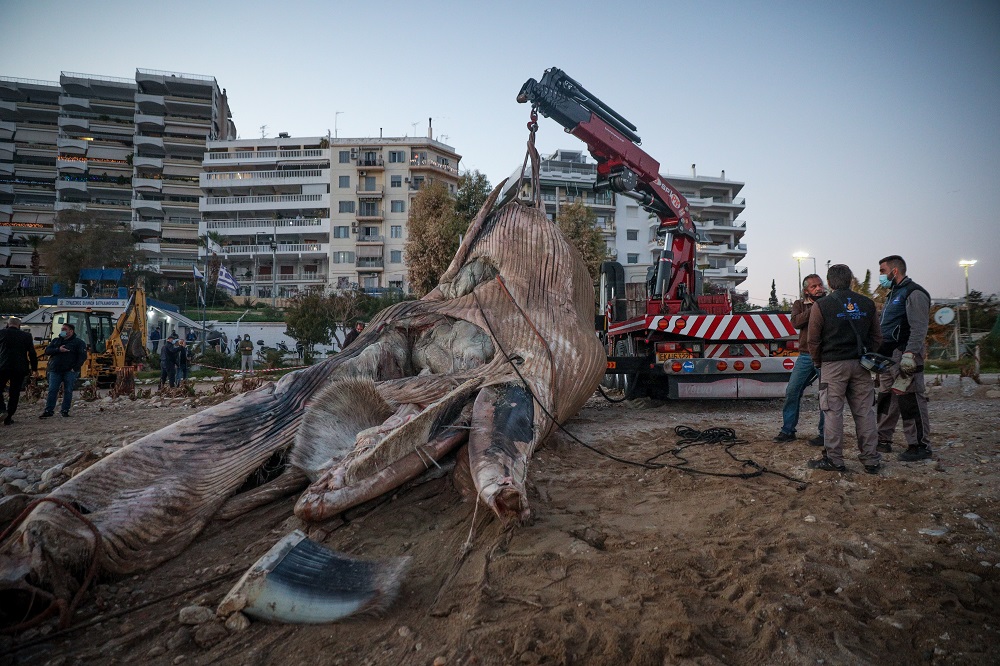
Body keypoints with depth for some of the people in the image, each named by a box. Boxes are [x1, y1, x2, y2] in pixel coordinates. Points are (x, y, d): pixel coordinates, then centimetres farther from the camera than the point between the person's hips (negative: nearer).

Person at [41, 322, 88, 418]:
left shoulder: (78, 342, 2)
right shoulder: (56, 341, 17)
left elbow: (83, 356, -5)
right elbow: (47, 351, 5)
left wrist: (75, 368, -14)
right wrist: (58, 350, -14)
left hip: (69, 371, -3)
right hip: (55, 370, 4)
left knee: (68, 391, 0)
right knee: (52, 390, 1)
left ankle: (65, 410, 8)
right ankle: (49, 410, 5)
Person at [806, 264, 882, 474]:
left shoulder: (822, 305, -6)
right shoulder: (867, 303, 8)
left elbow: (814, 340, -6)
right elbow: (877, 337, 11)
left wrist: (818, 362, 7)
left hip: (833, 364, -4)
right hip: (860, 365, 4)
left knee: (833, 412, 1)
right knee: (865, 412, 9)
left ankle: (834, 459, 4)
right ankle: (871, 460, 15)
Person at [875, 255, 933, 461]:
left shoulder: (914, 293, -8)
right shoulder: (893, 294, 22)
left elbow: (919, 328, -17)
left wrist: (910, 354, -25)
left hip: (904, 358, -9)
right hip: (888, 357, 9)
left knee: (910, 401, -6)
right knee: (886, 399, 12)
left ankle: (920, 446, 2)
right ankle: (883, 440, 19)